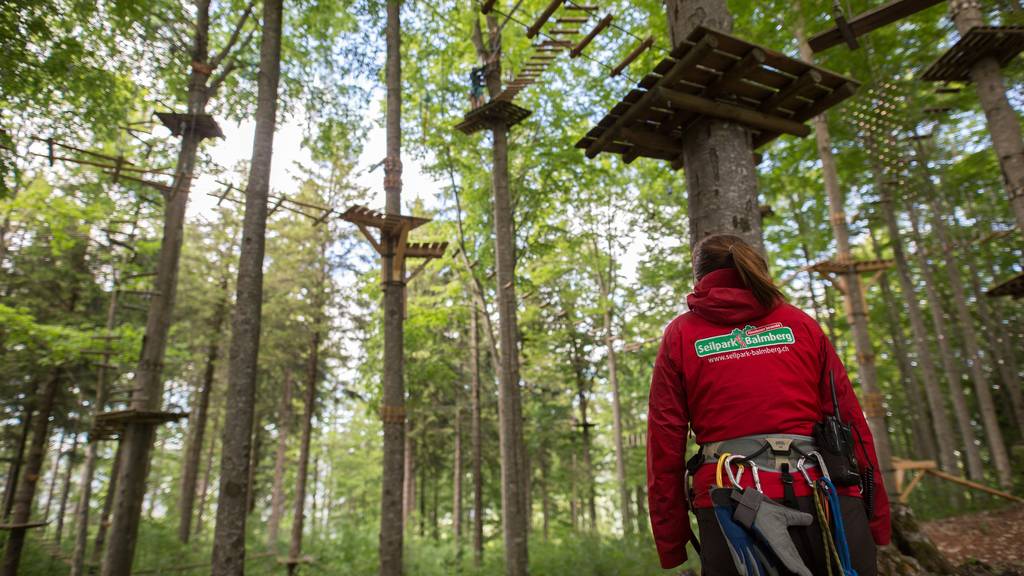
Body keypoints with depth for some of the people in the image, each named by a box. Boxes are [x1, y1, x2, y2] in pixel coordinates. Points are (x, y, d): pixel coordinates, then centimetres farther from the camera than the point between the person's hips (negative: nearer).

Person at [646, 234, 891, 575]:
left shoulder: (680, 335, 6)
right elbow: (850, 418, 7)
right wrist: (877, 517, 12)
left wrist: (670, 545, 6)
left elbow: (665, 442, 1)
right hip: (822, 501, 2)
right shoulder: (799, 322, 11)